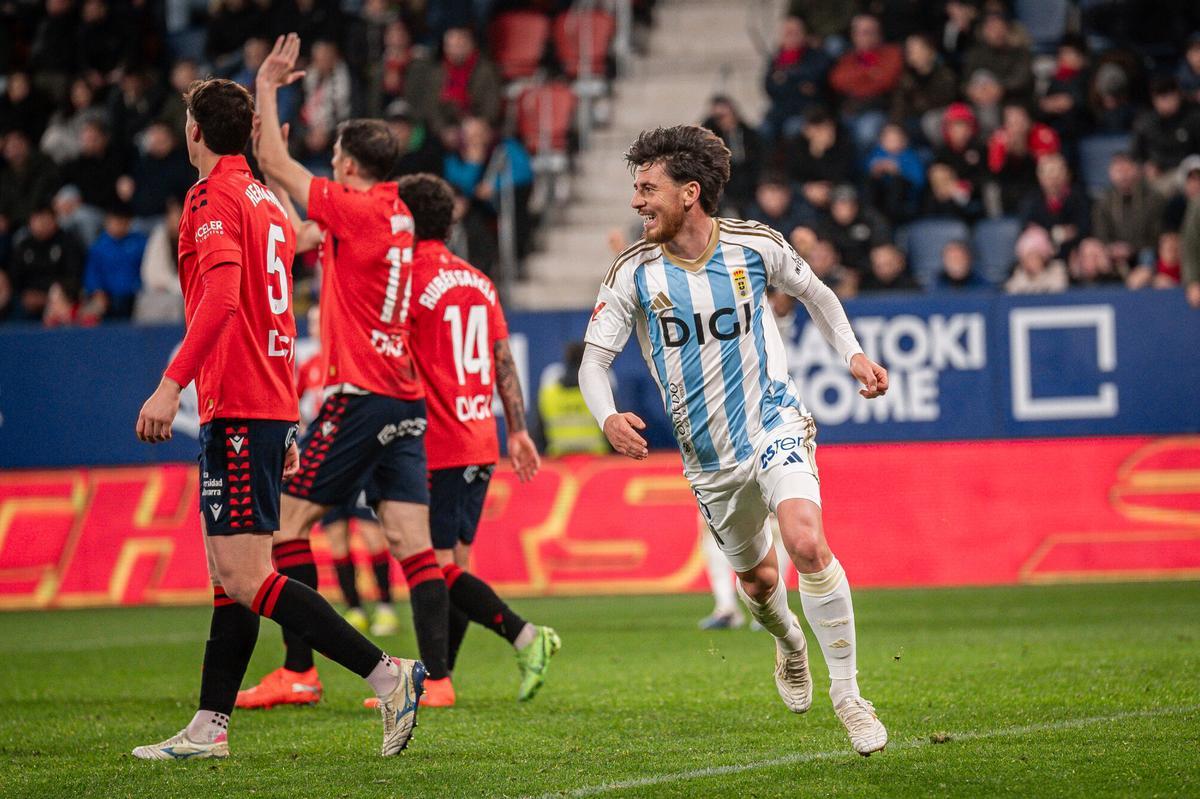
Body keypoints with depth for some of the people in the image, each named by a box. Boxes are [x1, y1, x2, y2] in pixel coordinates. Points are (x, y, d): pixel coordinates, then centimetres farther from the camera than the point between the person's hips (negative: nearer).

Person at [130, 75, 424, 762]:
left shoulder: (212, 198, -8)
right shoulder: (268, 202, 18)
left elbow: (222, 298, -24)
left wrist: (172, 383, -28)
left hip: (238, 409, -10)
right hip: (272, 408, 10)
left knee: (245, 580, -12)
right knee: (232, 576, 10)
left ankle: (388, 674, -17)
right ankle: (210, 729, 12)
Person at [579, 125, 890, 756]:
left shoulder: (754, 244, -6)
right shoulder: (634, 272, -8)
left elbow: (813, 292, 14)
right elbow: (594, 359, -6)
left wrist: (852, 353, 1)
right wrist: (608, 418, -26)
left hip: (775, 425, -2)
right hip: (708, 457, 2)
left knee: (807, 544, -26)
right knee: (756, 575, 16)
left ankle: (846, 693, -14)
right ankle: (789, 643, 53)